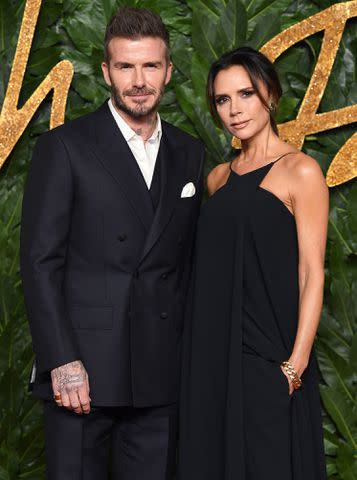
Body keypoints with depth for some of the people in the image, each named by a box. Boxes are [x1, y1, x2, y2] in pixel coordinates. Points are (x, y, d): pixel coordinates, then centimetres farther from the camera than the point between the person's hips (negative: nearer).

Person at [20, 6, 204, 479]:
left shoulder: (189, 153, 11)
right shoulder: (64, 146, -3)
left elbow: (189, 259, 14)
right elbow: (40, 260, -7)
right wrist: (62, 362, -13)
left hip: (160, 376, 4)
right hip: (83, 369, -4)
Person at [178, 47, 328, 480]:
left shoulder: (300, 172, -6)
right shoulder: (219, 178, 13)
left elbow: (311, 274, -10)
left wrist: (296, 362, -17)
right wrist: (204, 353, 7)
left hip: (268, 354, -6)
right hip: (213, 351, 6)